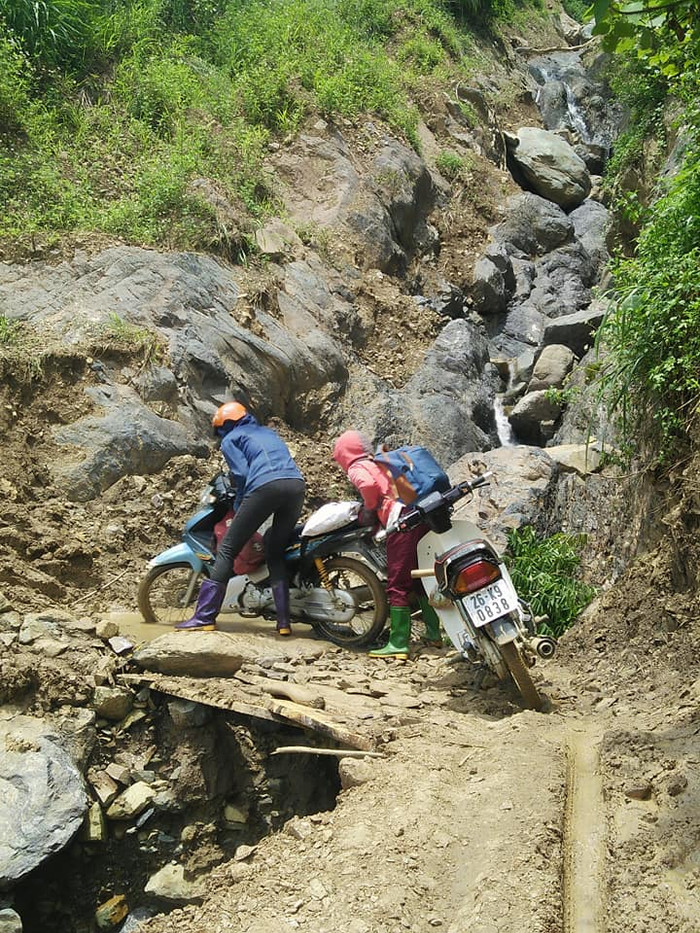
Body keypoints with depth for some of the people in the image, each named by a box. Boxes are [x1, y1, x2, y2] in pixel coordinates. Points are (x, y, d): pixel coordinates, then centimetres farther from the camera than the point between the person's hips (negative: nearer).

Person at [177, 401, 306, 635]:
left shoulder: (230, 439, 17)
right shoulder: (267, 432, 36)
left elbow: (242, 474, 3)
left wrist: (238, 507, 16)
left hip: (266, 486, -6)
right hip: (297, 483, 6)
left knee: (227, 550, 3)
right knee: (275, 553, 18)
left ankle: (205, 617, -2)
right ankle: (284, 622, 9)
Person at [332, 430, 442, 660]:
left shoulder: (356, 468, 3)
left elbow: (368, 485, -18)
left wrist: (369, 507, -1)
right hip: (422, 518, 8)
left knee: (398, 586, -4)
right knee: (420, 580, 19)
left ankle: (399, 644, -4)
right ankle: (433, 634, 25)